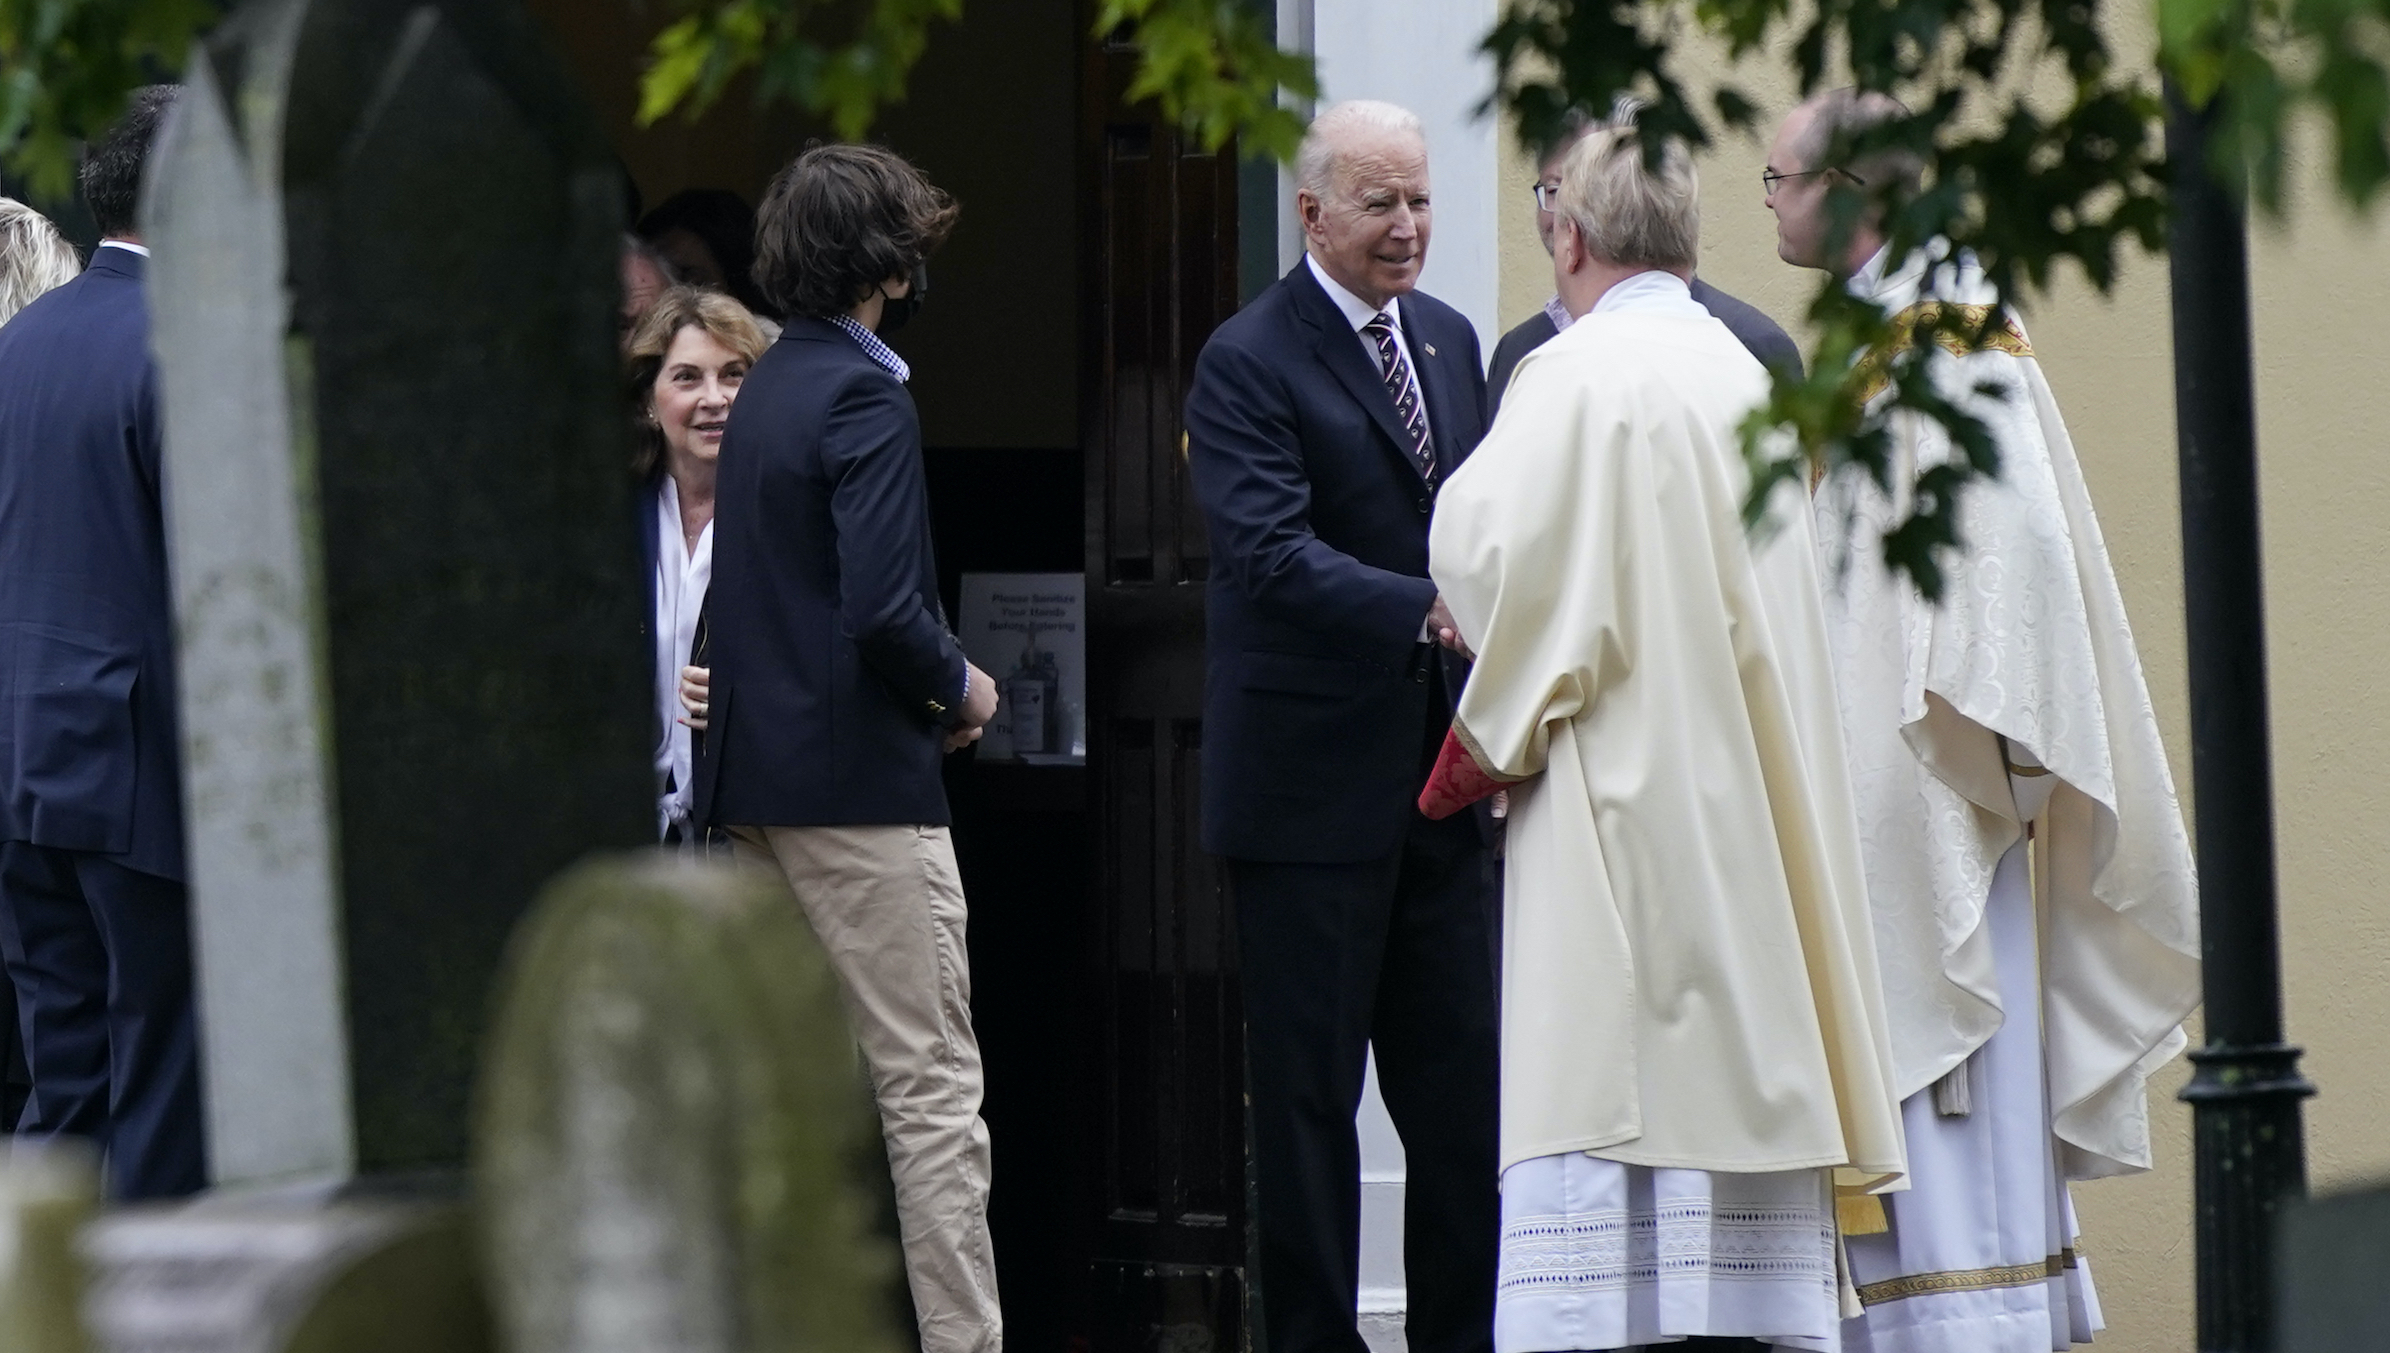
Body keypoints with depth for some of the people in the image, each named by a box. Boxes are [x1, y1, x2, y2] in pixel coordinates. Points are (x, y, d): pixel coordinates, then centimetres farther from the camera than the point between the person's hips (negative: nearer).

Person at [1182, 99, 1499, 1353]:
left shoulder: (1449, 340, 13)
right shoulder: (1249, 360, -10)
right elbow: (1272, 553, -22)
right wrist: (1432, 611, -32)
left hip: (1438, 773, 7)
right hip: (1310, 780, -6)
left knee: (1465, 1085, 8)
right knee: (1308, 1092, 1)